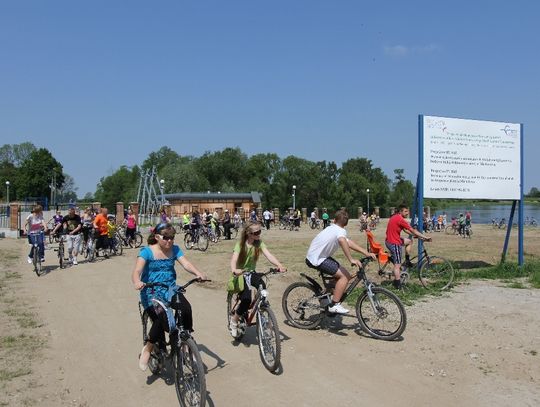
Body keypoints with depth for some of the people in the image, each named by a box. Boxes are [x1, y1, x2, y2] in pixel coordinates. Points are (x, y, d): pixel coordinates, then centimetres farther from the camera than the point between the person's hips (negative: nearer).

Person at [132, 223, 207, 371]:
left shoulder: (174, 249, 4)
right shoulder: (147, 251, -9)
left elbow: (186, 263, -10)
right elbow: (137, 271, -21)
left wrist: (198, 273, -31)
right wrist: (137, 282, -44)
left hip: (170, 288, 4)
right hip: (151, 292, -4)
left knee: (186, 309, -25)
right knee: (161, 320, -25)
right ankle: (147, 349, 1)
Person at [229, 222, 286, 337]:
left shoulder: (259, 243, -7)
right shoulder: (241, 244, -15)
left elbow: (268, 255, -21)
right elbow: (234, 259, -30)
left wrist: (279, 265, -41)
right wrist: (234, 270, -53)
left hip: (251, 273, 3)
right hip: (240, 274, -3)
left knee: (262, 286, -29)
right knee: (246, 299, -23)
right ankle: (234, 320, 3)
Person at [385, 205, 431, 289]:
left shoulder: (395, 217, 12)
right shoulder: (400, 219, -18)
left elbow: (406, 230, 18)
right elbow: (413, 230, -15)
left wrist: (417, 236, 16)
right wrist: (425, 237, -9)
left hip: (389, 241, 10)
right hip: (394, 243, -10)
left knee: (409, 241, 24)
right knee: (397, 265, -3)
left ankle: (407, 261, 23)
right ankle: (398, 285, 1)